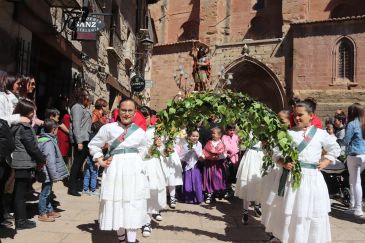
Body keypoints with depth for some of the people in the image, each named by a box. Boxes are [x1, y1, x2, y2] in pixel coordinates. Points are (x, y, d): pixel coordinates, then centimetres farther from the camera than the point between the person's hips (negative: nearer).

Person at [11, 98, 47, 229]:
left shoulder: (15, 125, 9)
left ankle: (20, 218, 25)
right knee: (21, 193, 0)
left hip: (16, 164, 8)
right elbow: (32, 147, -17)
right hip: (24, 165, -8)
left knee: (18, 192, 14)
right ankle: (21, 221, 10)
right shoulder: (25, 127, -17)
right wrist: (42, 159, -3)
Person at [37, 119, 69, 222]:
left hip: (46, 173, 10)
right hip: (48, 173, -10)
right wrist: (55, 175, -20)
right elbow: (50, 161, -25)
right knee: (45, 192, 1)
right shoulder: (49, 143, -22)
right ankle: (42, 214, 12)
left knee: (47, 191, 19)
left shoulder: (42, 139, 10)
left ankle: (49, 210, 32)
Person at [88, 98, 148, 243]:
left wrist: (133, 160, 11)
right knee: (116, 204, 8)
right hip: (115, 170, 0)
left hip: (134, 171, 1)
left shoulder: (140, 132, 4)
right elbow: (93, 145, 9)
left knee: (133, 206, -1)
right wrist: (100, 160, -1)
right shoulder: (108, 128, 0)